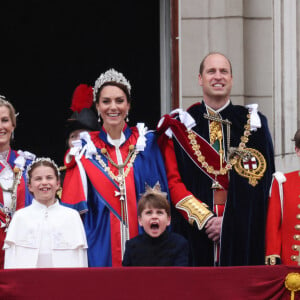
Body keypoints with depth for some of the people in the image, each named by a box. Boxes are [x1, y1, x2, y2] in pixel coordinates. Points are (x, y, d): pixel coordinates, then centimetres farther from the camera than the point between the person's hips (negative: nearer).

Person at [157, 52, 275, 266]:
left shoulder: (253, 124, 8)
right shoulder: (181, 126, 8)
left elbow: (262, 181, 1)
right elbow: (173, 181, 1)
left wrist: (229, 221, -10)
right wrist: (204, 218, -12)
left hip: (243, 234, 1)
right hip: (195, 231, 0)